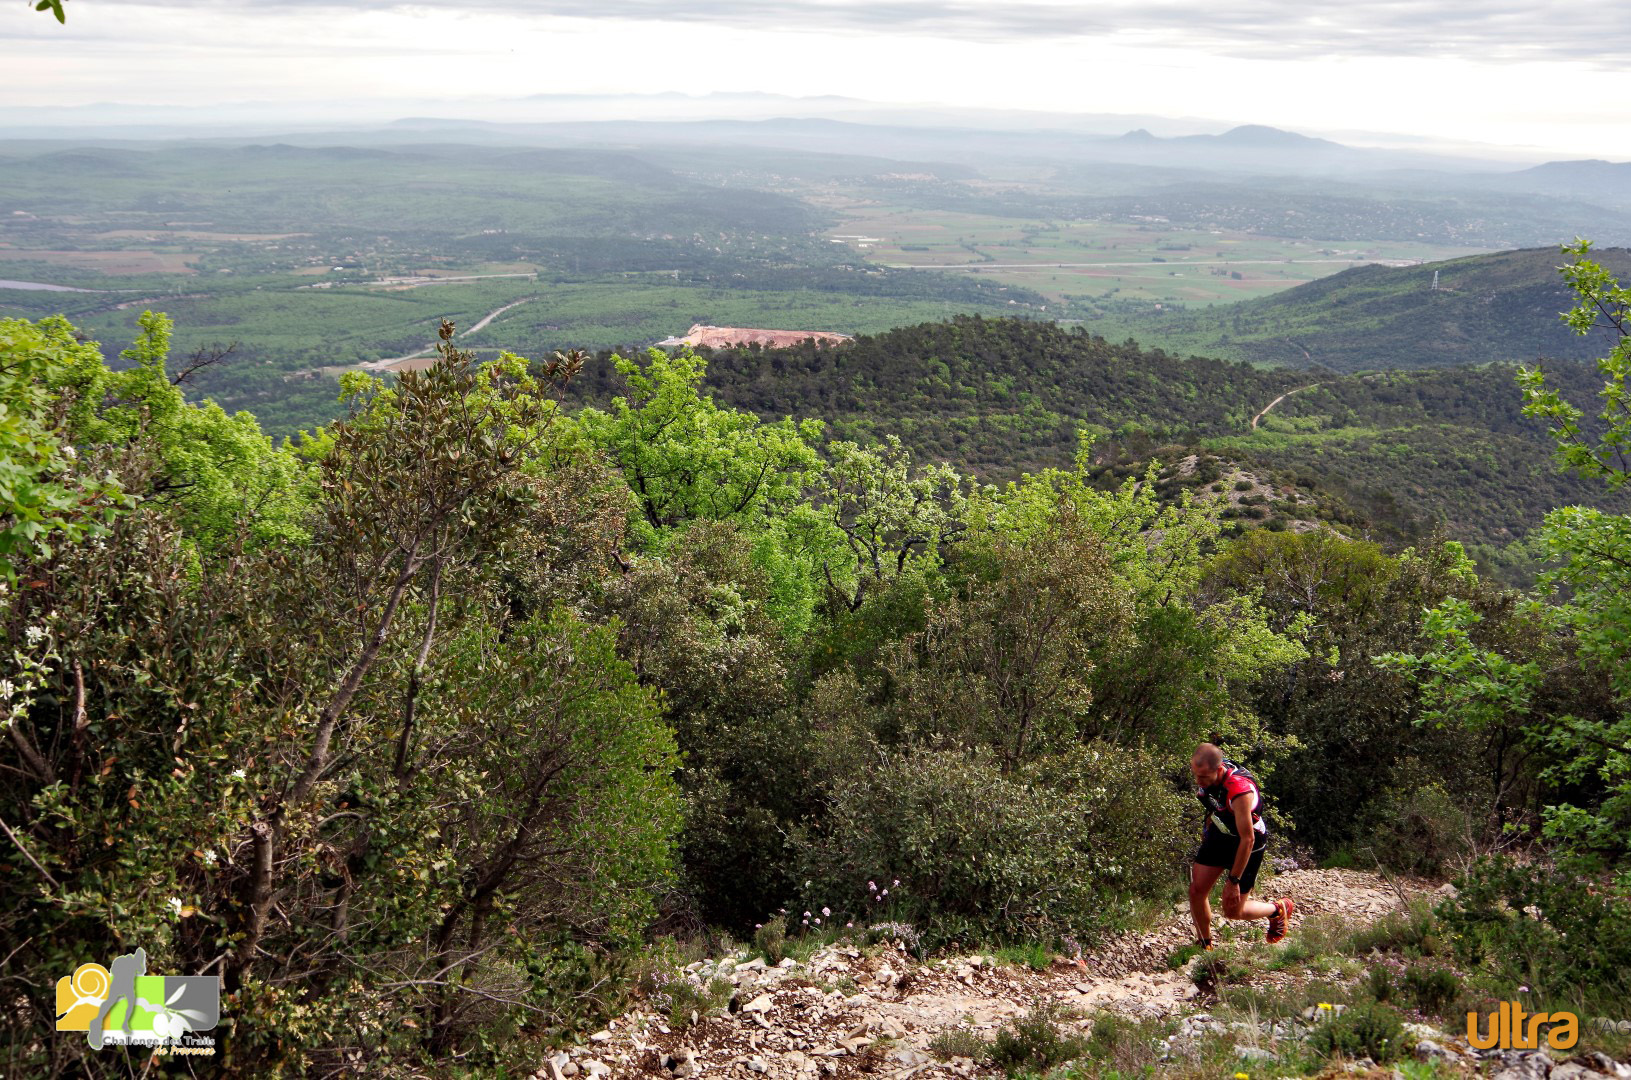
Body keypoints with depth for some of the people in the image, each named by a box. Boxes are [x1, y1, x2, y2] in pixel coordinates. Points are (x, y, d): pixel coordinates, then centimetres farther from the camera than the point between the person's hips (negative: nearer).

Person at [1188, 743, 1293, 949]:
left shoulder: (1240, 790, -38)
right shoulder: (1205, 773, -16)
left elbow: (1247, 839, -31)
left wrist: (1233, 880, -25)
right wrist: (1207, 828, 23)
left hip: (1247, 845, -6)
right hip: (1220, 834, 6)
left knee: (1233, 910, 2)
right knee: (1196, 890, -4)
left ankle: (1279, 909, 29)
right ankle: (1205, 946, 17)